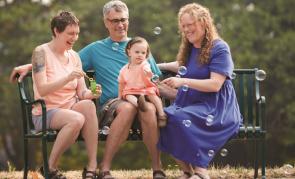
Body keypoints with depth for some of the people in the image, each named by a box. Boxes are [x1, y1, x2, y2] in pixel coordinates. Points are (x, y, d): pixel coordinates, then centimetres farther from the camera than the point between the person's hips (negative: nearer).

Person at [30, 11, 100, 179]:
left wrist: (91, 93, -19)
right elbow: (42, 90, -18)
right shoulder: (41, 52, -7)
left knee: (88, 104, -30)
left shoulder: (74, 56, 11)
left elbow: (81, 93, 5)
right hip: (45, 113, -5)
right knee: (77, 119, -35)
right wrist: (68, 78, -31)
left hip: (70, 109, 5)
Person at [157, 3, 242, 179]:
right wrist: (159, 66, 39)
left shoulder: (219, 48, -5)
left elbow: (215, 85, -16)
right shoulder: (189, 48, 18)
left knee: (180, 119, -36)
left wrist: (183, 81, -23)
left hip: (216, 107, -6)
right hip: (189, 103, 7)